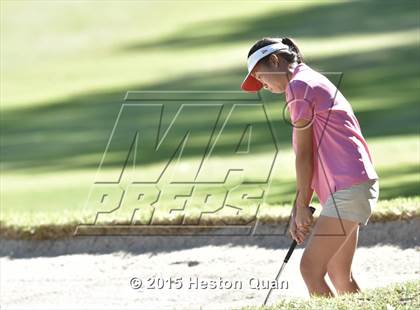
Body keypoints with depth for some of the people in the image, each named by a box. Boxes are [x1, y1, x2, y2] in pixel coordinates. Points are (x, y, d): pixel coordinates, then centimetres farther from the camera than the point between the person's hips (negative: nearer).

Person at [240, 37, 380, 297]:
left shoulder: (299, 86, -8)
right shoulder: (314, 82, 22)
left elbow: (304, 154, -9)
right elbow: (313, 159, 19)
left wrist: (302, 206, -4)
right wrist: (298, 211, 14)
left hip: (348, 187, -10)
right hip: (354, 186, 10)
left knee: (311, 268, -13)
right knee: (339, 275, 11)